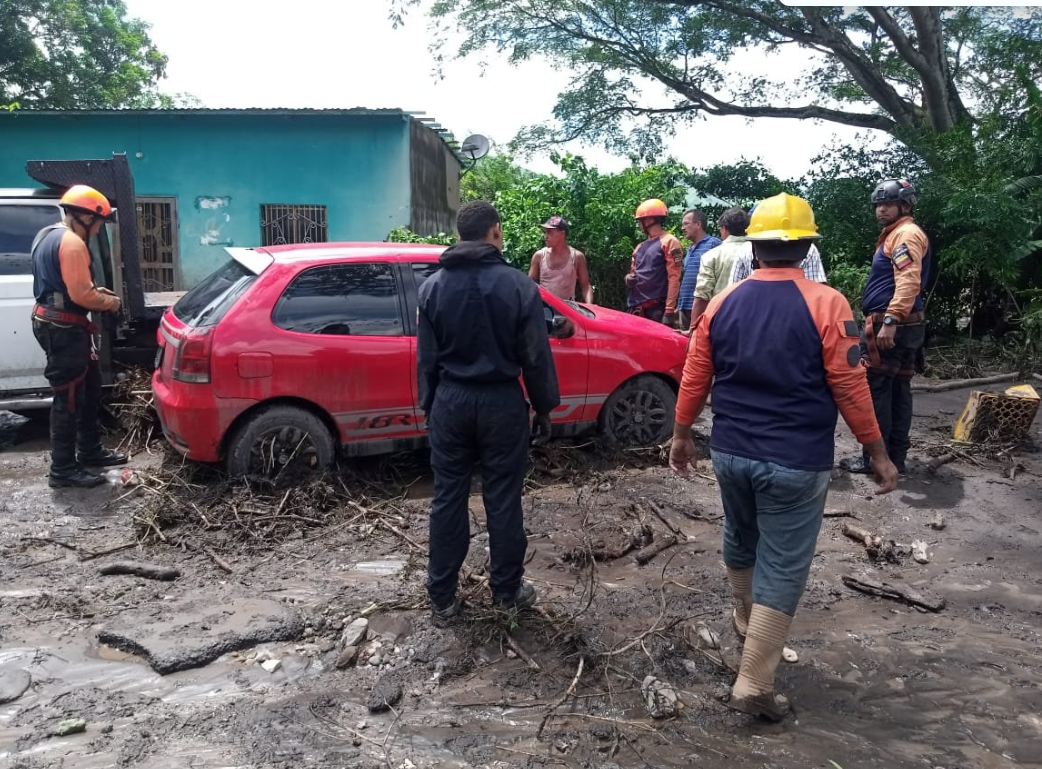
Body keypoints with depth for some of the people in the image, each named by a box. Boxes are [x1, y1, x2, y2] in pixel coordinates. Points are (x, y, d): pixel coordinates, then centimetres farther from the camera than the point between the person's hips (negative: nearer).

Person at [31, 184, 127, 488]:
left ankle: (90, 451, 29)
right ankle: (63, 470, 2)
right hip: (64, 328, -11)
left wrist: (95, 290, 12)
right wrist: (109, 302, -7)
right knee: (69, 398, -5)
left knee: (89, 389, 19)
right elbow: (81, 295, -24)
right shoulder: (71, 243, -19)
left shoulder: (49, 235, 15)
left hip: (53, 322, 11)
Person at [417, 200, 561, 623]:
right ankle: (507, 590, 22)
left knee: (448, 499, 10)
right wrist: (544, 408, 5)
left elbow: (426, 358, 4)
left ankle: (442, 596, 19)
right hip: (502, 402, -2)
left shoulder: (433, 286, 0)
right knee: (503, 500, 9)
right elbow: (536, 357, -6)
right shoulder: (519, 285, -9)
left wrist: (428, 406, 14)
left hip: (450, 400, 3)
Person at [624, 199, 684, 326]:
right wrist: (629, 278, 3)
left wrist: (670, 310, -19)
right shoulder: (640, 247, 21)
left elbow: (674, 278, -12)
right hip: (637, 307, 8)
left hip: (658, 307, -8)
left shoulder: (669, 242, -5)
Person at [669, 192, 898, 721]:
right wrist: (877, 453, 1)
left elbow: (694, 379, 5)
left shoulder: (722, 304, 1)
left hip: (730, 453, 5)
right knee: (782, 567, 4)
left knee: (740, 539, 26)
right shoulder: (825, 304, -12)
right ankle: (753, 684, 8)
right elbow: (850, 387, -10)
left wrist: (681, 436, 18)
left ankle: (745, 617, 49)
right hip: (796, 462, -4)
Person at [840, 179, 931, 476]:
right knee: (898, 390, 11)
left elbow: (909, 282, -25)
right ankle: (896, 457, 16)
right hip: (903, 325, 11)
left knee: (876, 391, -6)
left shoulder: (907, 234, -11)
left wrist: (890, 321, -31)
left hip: (891, 325, -11)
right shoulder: (894, 235, 22)